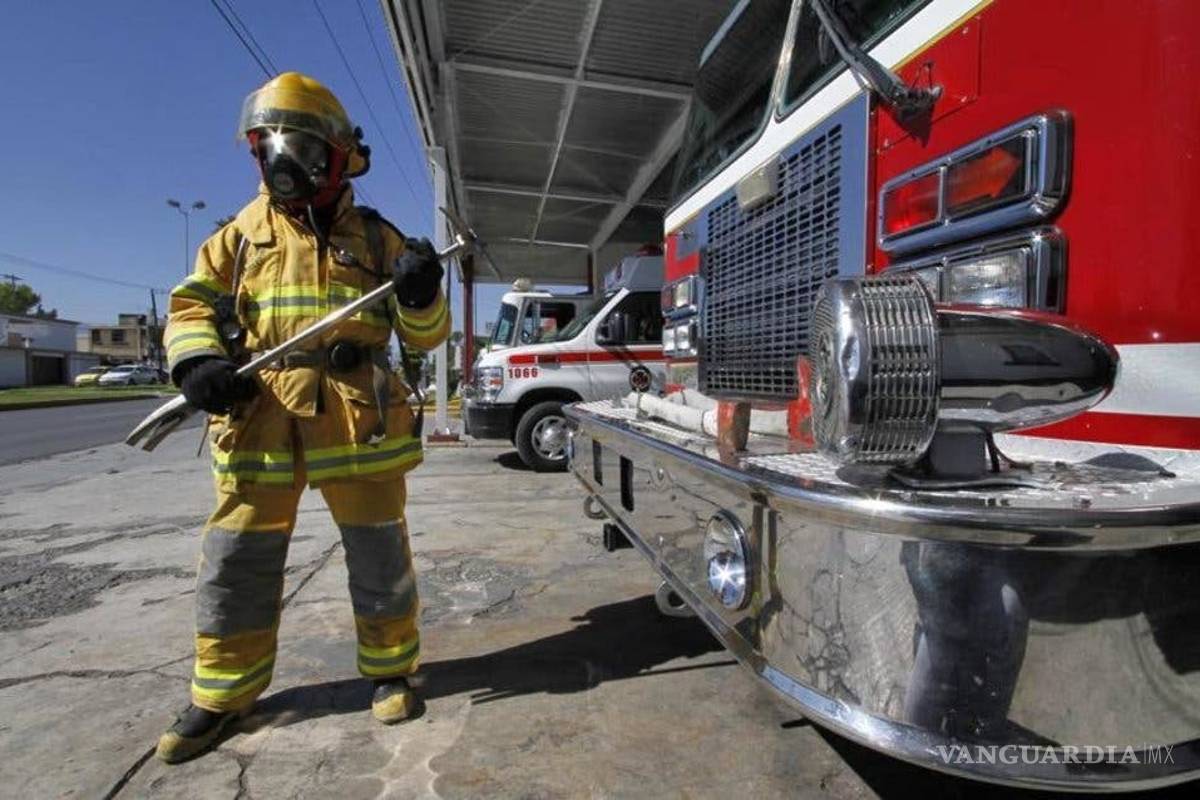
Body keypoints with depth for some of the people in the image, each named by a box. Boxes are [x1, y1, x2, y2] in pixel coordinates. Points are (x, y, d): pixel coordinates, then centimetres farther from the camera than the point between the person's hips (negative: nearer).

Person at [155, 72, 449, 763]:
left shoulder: (375, 237, 9)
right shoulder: (243, 233, 14)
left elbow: (425, 335, 7)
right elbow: (192, 305, 14)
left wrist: (421, 296, -15)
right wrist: (196, 360, -6)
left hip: (358, 421, -2)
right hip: (259, 421, 3)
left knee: (379, 557, 6)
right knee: (237, 564, 10)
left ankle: (390, 670, 27)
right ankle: (224, 694, 30)